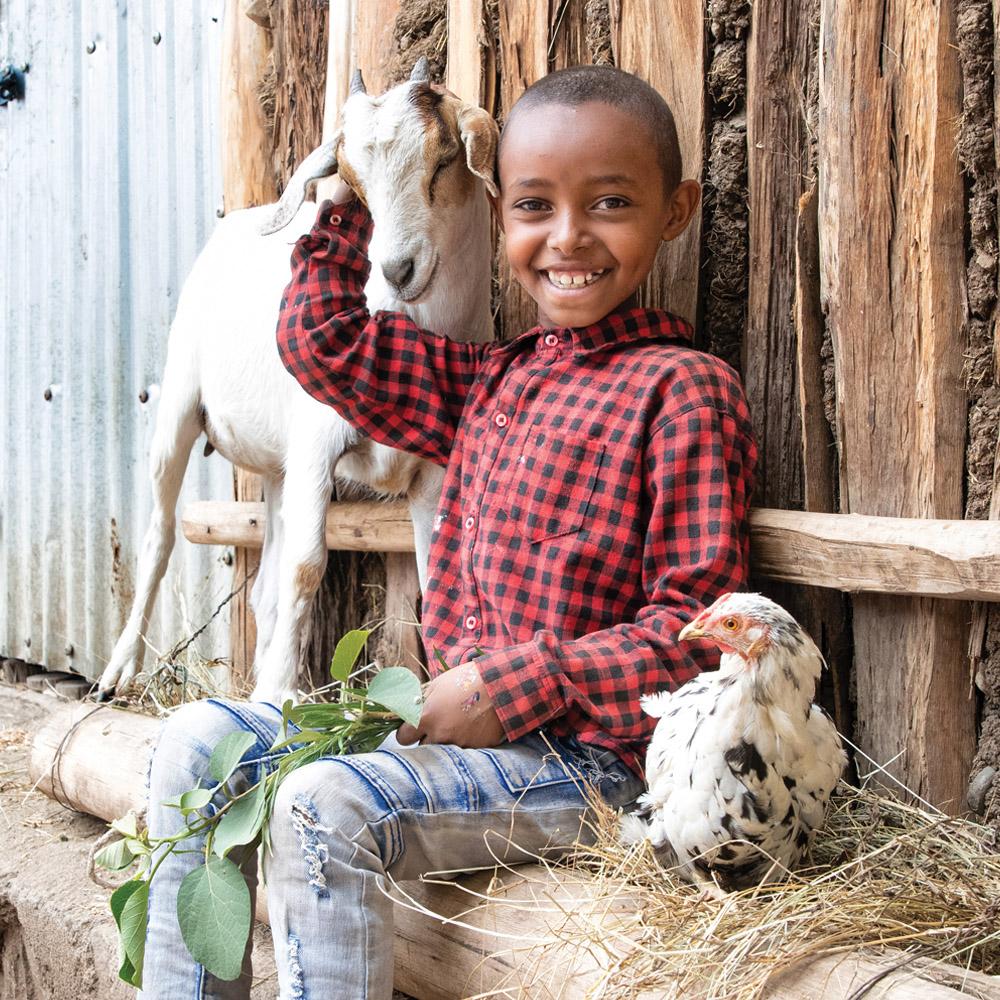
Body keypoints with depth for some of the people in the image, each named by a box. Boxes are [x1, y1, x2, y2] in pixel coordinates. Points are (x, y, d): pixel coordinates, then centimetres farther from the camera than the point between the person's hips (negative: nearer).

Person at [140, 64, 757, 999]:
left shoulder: (686, 389, -9)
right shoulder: (493, 381, 14)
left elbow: (696, 631, -14)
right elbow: (323, 343, 21)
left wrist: (515, 687, -19)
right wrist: (349, 194, 20)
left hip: (580, 754, -8)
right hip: (449, 714, 8)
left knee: (326, 807, -29)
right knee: (199, 742, 4)